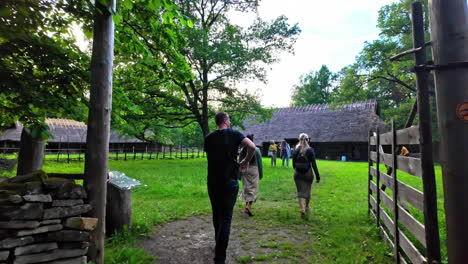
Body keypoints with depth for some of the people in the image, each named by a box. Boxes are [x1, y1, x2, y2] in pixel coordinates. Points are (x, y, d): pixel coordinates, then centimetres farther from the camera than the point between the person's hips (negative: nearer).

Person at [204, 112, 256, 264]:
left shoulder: (209, 138, 4)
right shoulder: (234, 134, -6)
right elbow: (252, 146, -19)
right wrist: (246, 161, -1)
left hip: (212, 182, 4)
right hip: (229, 182, -4)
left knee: (216, 214, 20)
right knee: (226, 217, 2)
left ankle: (218, 244, 38)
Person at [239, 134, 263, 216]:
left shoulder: (242, 150, 1)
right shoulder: (257, 150, -6)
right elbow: (259, 163, -2)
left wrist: (239, 174, 14)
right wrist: (261, 174, 7)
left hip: (245, 170, 3)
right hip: (254, 170, -3)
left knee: (246, 188, 14)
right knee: (253, 188, 1)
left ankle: (246, 206, 20)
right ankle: (249, 206, -13)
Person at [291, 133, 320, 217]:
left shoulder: (296, 150, -3)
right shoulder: (310, 150, -9)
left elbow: (293, 163, 4)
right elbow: (313, 164, -12)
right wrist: (318, 176, -6)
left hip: (298, 174, 1)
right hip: (308, 174, 0)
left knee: (300, 192, 4)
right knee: (307, 191, 19)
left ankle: (302, 209, -13)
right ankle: (307, 207, 37)